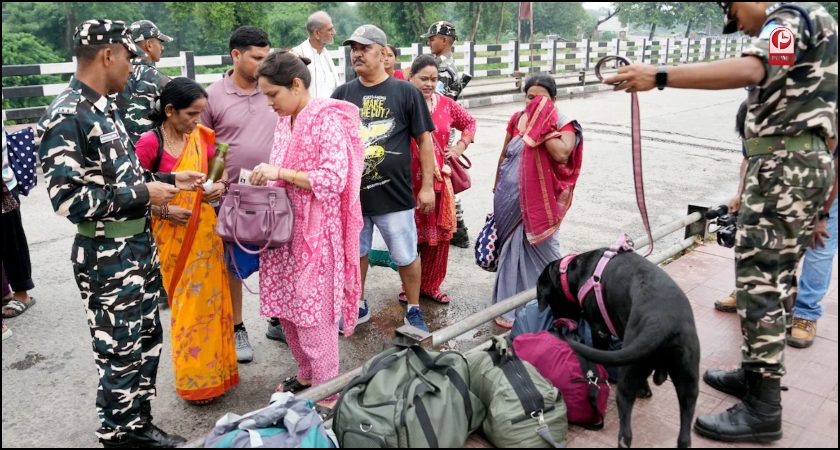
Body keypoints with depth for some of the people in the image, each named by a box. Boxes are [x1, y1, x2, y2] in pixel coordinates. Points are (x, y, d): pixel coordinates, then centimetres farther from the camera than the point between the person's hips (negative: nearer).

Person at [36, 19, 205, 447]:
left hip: (139, 244, 9)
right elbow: (70, 200, -24)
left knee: (147, 340, 19)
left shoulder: (105, 108, 9)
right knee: (120, 353, 5)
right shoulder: (66, 117, -19)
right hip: (106, 256, -9)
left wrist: (170, 180, 12)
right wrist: (143, 195, -20)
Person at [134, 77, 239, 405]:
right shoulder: (149, 143, -14)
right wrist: (164, 210, -19)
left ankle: (216, 368, 30)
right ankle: (195, 381, 22)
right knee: (188, 305, 5)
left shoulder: (201, 136, 0)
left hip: (205, 230, 5)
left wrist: (220, 186, -6)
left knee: (211, 298, 13)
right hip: (172, 235, -4)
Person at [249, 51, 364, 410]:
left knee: (314, 312, -1)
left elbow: (334, 179, -19)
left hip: (316, 231, -8)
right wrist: (266, 178, 1)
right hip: (285, 226, 8)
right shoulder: (285, 122, 12)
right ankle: (307, 373, 34)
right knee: (287, 307, 14)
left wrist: (281, 173, -20)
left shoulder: (328, 120, -12)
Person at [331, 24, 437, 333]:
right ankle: (359, 307, 37)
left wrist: (427, 185, -4)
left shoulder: (405, 92, -4)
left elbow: (424, 139, -2)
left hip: (394, 193, -3)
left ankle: (414, 310, 28)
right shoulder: (342, 94, 4)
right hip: (350, 192, 3)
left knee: (406, 256, 8)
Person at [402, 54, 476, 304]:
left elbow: (470, 122, 24)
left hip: (440, 179, 5)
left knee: (439, 233, 10)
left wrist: (461, 146, 11)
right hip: (409, 180, -4)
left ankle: (430, 285, 26)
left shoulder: (446, 104, 7)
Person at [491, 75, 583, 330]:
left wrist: (543, 128, -22)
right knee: (511, 250, 11)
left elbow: (562, 154, -29)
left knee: (542, 251, 6)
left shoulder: (564, 125, -8)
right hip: (510, 200, 4)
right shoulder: (517, 120, 4)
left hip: (539, 202, -3)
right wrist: (497, 189, 17)